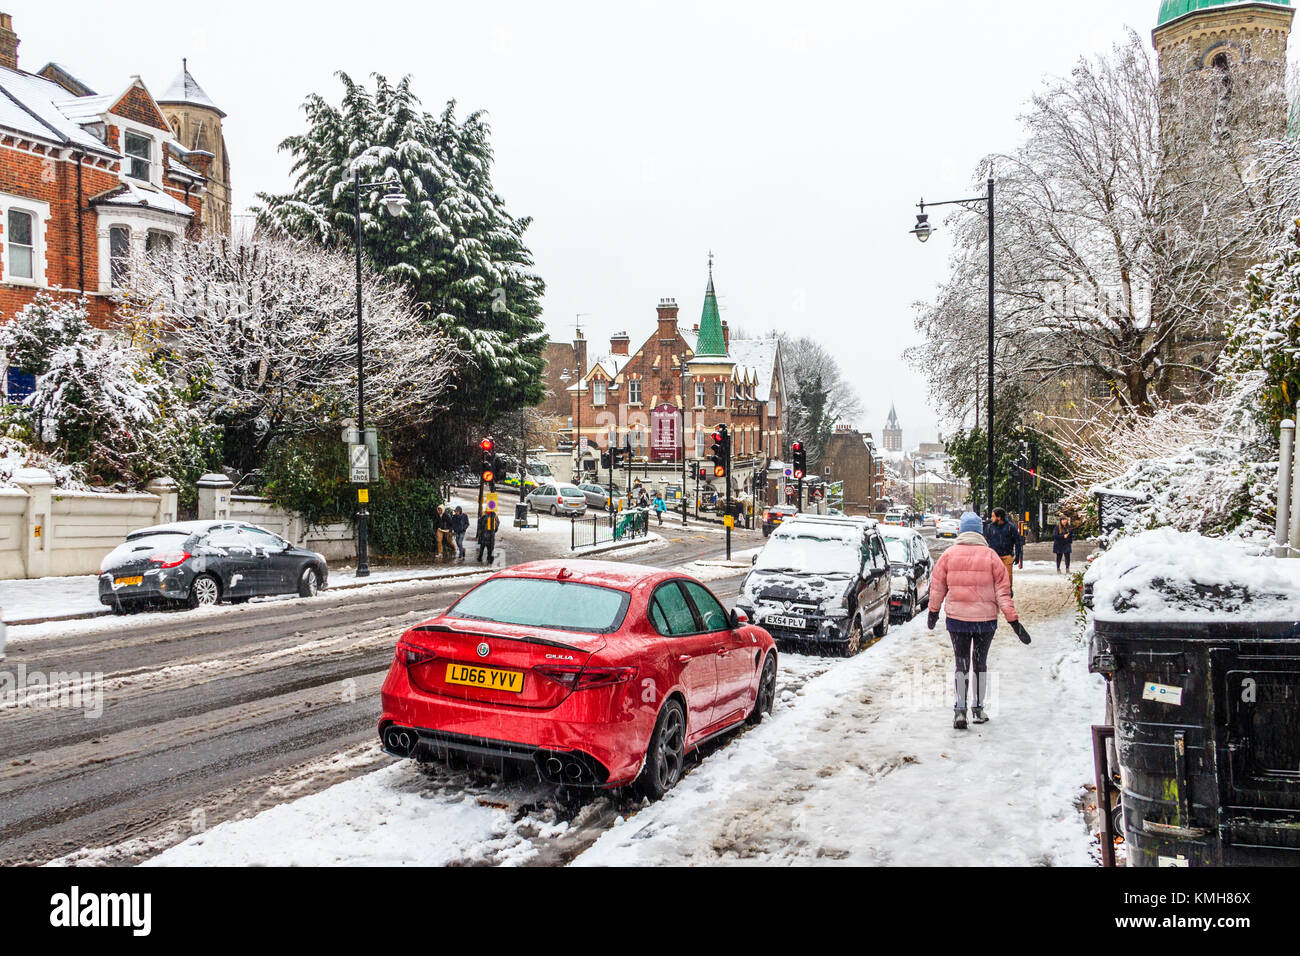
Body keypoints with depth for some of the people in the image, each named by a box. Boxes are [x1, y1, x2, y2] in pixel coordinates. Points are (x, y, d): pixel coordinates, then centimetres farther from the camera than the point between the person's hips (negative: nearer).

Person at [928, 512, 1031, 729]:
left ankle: (960, 709, -3)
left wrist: (933, 613, 18)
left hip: (956, 619, 0)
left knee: (961, 663, 8)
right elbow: (1002, 591, -5)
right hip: (985, 619, 0)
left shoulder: (948, 555, -3)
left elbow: (937, 588, 4)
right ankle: (978, 709, 24)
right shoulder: (990, 556, -4)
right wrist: (1014, 620, -2)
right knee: (980, 663, 15)